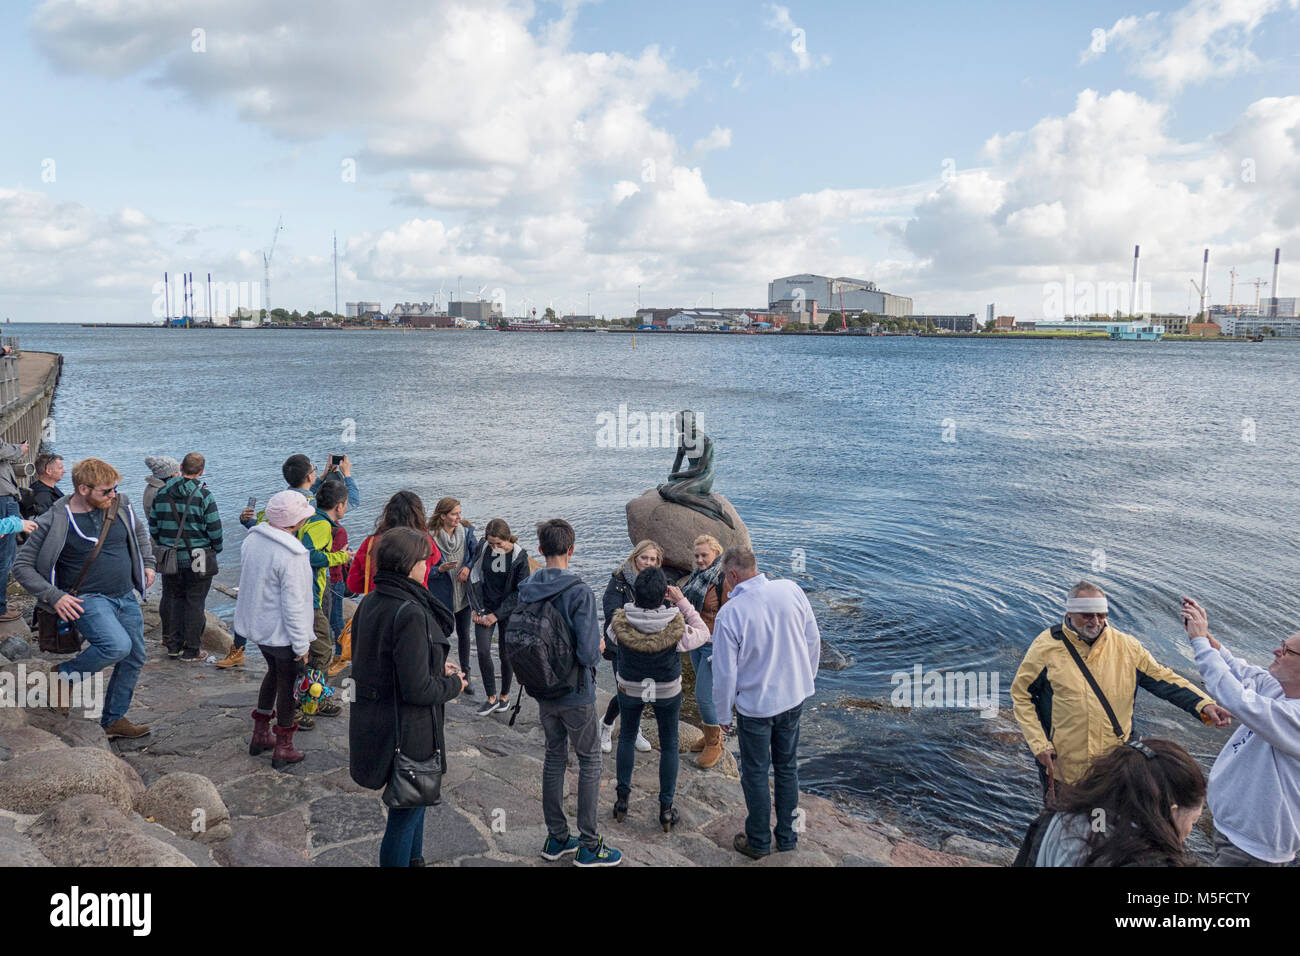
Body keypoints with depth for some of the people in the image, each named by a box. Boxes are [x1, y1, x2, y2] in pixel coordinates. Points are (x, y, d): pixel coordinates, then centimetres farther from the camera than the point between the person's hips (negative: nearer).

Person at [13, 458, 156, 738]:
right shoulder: (54, 522, -14)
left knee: (134, 659, 9)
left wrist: (147, 563, 14)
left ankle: (114, 720, 27)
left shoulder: (120, 505, 0)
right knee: (117, 645, -29)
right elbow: (22, 566, -8)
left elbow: (139, 531, 22)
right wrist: (54, 596, -17)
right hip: (88, 599, -6)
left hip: (127, 597, 6)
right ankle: (64, 675, -1)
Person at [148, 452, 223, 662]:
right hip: (198, 560, -4)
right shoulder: (204, 495, -12)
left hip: (169, 558, 4)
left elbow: (153, 527, 8)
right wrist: (217, 549, 7)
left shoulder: (161, 493, 2)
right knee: (195, 603, 5)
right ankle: (190, 650, 10)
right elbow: (215, 530, -11)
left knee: (173, 599, 17)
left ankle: (173, 645, 23)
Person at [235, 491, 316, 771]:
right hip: (282, 633, -8)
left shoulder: (253, 539, -1)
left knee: (274, 672, 28)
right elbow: (293, 605, -25)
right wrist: (301, 645, -17)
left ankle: (259, 735, 38)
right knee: (287, 684, 9)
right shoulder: (292, 556, -28)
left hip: (257, 625, 8)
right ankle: (283, 749, 21)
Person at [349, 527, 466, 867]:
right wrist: (453, 684, -8)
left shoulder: (370, 603, 2)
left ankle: (414, 859, 46)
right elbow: (418, 689, -27)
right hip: (405, 730, -10)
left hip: (372, 721, 10)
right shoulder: (410, 613, -27)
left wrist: (435, 668, 10)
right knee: (406, 813, 8)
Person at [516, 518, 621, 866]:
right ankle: (588, 846, 16)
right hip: (576, 694, -6)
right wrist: (599, 648, -5)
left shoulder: (525, 589, -4)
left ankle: (556, 838, 29)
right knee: (590, 761, 9)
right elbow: (588, 653, -27)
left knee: (554, 756, 19)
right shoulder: (579, 593, -23)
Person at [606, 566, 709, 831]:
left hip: (630, 689, 1)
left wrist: (636, 601, -7)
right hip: (668, 692, -1)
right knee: (669, 744, 18)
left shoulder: (620, 623, -28)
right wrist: (682, 601, -12)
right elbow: (703, 633, -10)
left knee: (627, 736, 26)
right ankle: (666, 809, 25)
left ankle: (622, 798, 33)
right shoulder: (676, 628, -30)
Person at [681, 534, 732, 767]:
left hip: (714, 645, -8)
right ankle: (712, 735, 33)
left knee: (704, 695, -6)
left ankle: (714, 745, 11)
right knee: (704, 693, 17)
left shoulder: (724, 579, -19)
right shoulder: (697, 576, 8)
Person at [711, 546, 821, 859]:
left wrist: (723, 713, 1)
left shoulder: (729, 614, -22)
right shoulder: (791, 590, -11)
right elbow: (813, 640, 1)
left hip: (755, 705, -4)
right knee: (787, 767, 20)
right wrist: (805, 678, 17)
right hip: (793, 696, 4)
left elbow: (725, 672, -15)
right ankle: (787, 837, 33)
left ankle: (759, 842, 28)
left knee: (755, 773, 14)